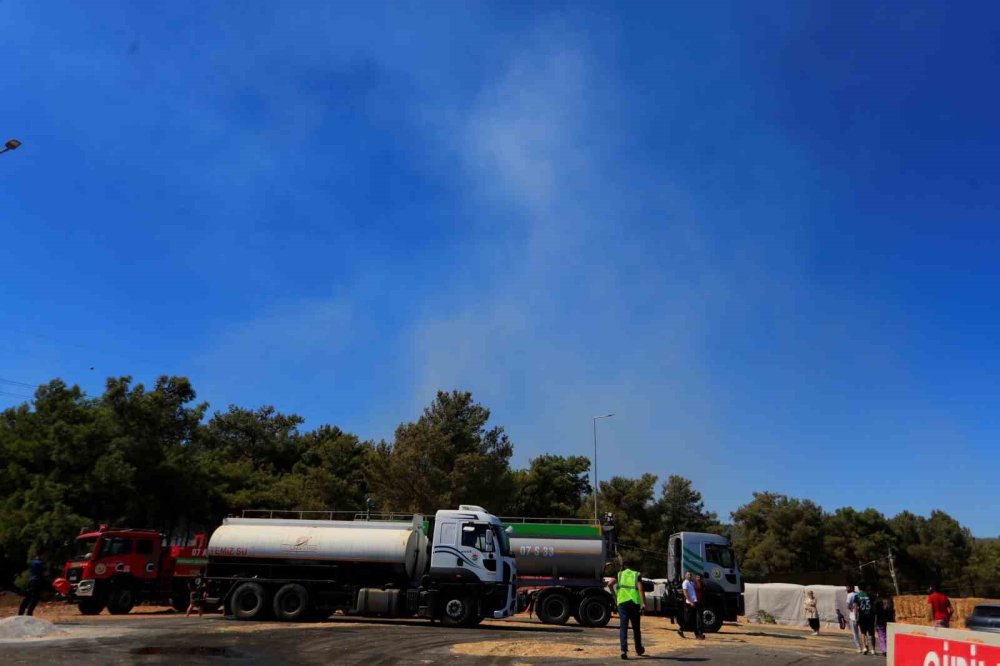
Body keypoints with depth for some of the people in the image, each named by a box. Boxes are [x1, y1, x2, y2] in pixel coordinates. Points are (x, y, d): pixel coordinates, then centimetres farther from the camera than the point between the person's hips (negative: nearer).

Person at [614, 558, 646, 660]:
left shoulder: (619, 574, 13)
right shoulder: (637, 575, 11)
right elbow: (640, 588, -5)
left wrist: (614, 595, 8)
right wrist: (643, 603, -13)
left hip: (622, 602, -1)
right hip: (635, 602, 1)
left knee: (623, 626, -2)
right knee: (636, 627, 16)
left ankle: (624, 650, -16)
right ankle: (639, 649, 31)